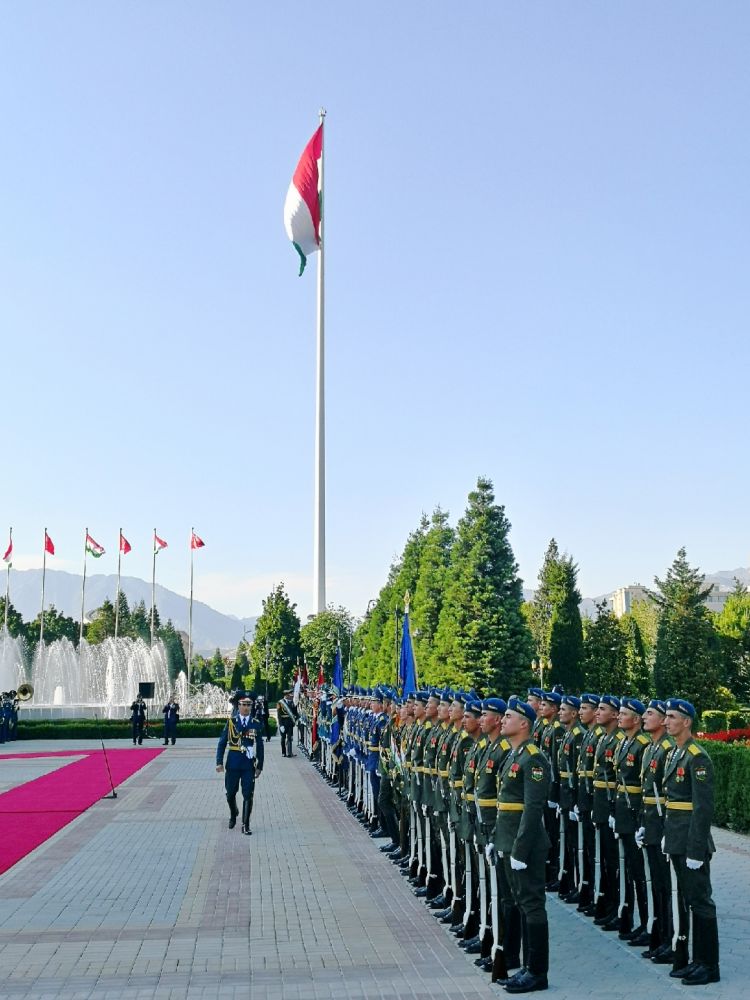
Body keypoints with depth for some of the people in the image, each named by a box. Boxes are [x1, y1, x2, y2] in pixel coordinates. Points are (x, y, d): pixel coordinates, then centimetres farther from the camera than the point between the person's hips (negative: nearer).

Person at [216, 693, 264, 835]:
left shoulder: (256, 724, 2)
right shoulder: (231, 722, 0)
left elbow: (260, 747, 5)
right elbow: (222, 742, 2)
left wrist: (259, 766, 3)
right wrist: (219, 762, -5)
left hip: (249, 765, 0)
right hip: (233, 764, 0)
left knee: (248, 795, -3)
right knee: (230, 793, 12)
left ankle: (246, 825, 6)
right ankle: (233, 815, 40)